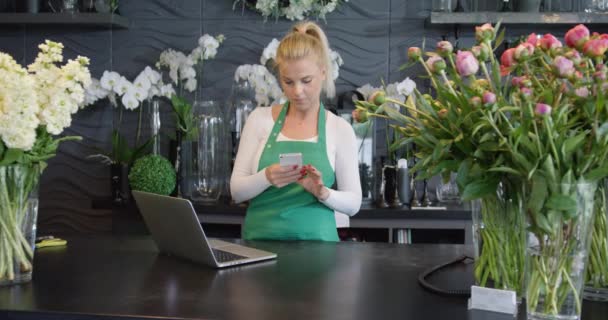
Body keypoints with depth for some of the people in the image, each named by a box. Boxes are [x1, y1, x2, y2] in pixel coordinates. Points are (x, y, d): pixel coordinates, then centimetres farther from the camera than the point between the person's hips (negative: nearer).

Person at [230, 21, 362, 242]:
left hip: (314, 242, 0)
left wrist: (323, 193, -17)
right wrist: (266, 177, -19)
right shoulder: (260, 118, 3)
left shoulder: (340, 129, 1)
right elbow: (237, 190, 0)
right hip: (259, 240, 1)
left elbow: (353, 203, 2)